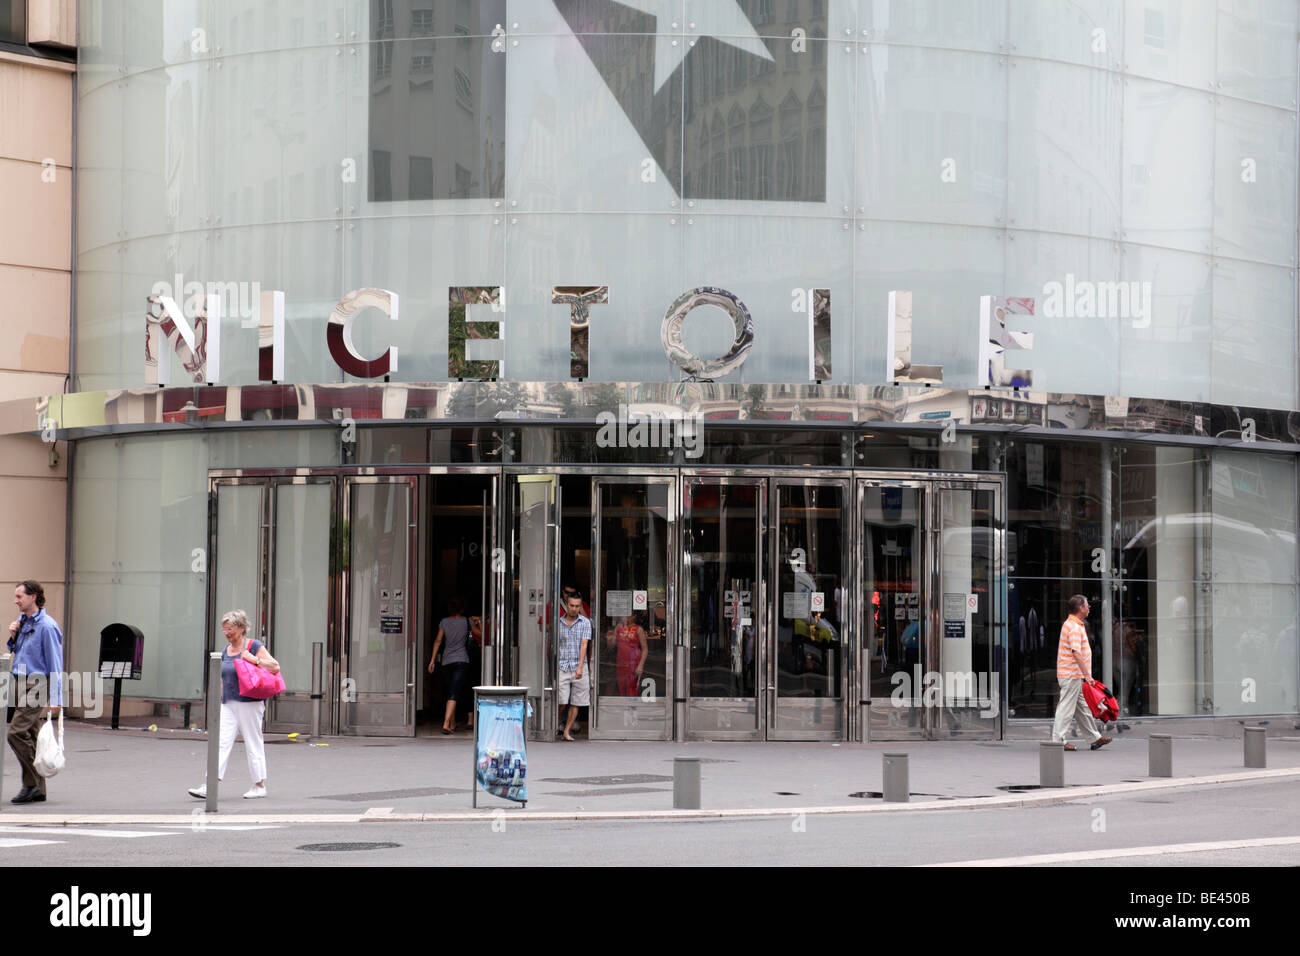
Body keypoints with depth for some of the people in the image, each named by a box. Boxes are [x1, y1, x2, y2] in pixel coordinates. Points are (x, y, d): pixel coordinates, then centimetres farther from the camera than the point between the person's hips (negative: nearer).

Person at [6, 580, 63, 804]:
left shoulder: (47, 626, -13)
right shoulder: (23, 621, 13)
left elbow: (55, 665, -14)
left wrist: (55, 699, -18)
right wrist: (14, 636, 5)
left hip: (37, 686, -9)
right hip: (22, 684, 9)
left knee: (17, 733, -16)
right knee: (31, 737, 9)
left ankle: (32, 783, -9)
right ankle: (38, 789, 13)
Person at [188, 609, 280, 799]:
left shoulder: (254, 646, -4)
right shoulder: (226, 650, 15)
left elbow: (275, 667, -9)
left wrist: (255, 660, -17)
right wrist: (219, 702, 19)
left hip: (249, 703, -6)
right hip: (228, 704, 6)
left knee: (253, 744, 2)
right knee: (222, 742, -5)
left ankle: (260, 785, 12)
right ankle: (210, 787, -12)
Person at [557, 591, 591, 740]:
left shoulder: (585, 623, 3)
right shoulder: (559, 623, 7)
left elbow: (584, 644, -6)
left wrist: (580, 667, -15)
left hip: (578, 667, 0)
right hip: (562, 665, 0)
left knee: (576, 702, 1)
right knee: (561, 701, -8)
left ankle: (567, 731, 10)